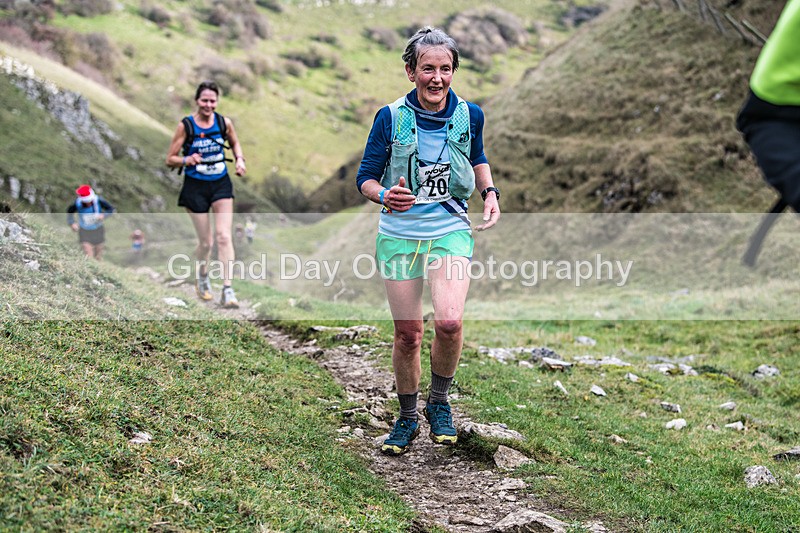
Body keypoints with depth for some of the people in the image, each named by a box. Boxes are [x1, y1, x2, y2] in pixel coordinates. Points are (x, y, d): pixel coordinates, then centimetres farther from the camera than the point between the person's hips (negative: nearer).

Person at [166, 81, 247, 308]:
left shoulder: (224, 122, -1)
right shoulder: (186, 125, -9)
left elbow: (235, 143, 20)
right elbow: (170, 159, -5)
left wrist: (239, 159, 1)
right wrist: (187, 160, -24)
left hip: (221, 184, 2)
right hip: (196, 187, -2)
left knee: (223, 236, -12)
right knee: (206, 241, 5)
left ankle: (227, 291, -14)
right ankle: (202, 277, 36)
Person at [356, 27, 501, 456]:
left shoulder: (469, 114, 0)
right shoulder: (390, 118, -8)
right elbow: (365, 178, -3)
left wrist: (490, 192, 4)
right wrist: (384, 195, -25)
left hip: (450, 231, 1)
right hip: (399, 235, 0)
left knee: (449, 321, -20)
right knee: (407, 333, 4)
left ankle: (439, 403, 7)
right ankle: (407, 417, 27)